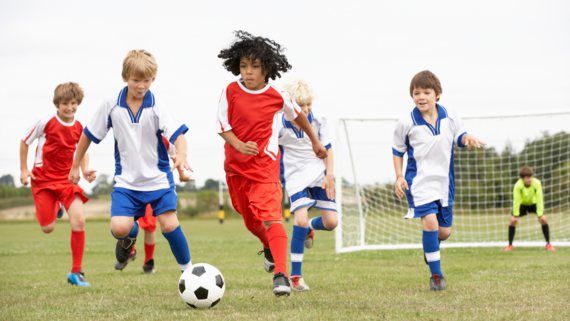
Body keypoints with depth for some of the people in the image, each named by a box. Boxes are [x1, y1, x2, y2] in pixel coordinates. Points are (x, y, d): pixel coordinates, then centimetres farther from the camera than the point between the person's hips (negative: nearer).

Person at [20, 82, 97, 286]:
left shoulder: (79, 128, -3)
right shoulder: (46, 122, -13)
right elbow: (24, 141, 1)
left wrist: (85, 171, -3)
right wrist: (23, 169, 0)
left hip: (67, 179, 2)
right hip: (43, 179, -2)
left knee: (78, 221, -17)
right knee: (48, 228, -1)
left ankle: (76, 273, -7)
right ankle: (56, 207, 40)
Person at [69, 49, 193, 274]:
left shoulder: (156, 108, -11)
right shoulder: (111, 105, -5)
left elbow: (178, 134, -23)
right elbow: (89, 134, 7)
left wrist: (181, 156, -44)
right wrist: (75, 166, 12)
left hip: (158, 177, -1)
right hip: (126, 180, 1)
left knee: (169, 224, -11)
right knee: (119, 228, -16)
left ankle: (187, 270, 12)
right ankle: (131, 235, 24)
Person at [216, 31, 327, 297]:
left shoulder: (277, 96, -7)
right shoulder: (230, 92, -7)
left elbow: (297, 114, 12)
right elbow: (222, 126, -3)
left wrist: (315, 141, 24)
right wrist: (239, 145, -23)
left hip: (265, 165, -3)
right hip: (235, 165, 3)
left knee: (270, 215, -21)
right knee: (250, 220, 18)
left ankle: (281, 274, -28)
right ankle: (269, 248, 51)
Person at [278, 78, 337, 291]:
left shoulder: (318, 119, -9)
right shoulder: (280, 125, -16)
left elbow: (327, 148, 2)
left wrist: (329, 175, -4)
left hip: (319, 173, 3)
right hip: (296, 177, -3)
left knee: (331, 222, -4)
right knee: (301, 219, -22)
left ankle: (310, 227, 36)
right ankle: (295, 276, -11)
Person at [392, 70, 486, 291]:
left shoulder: (450, 117, -3)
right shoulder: (406, 123, -8)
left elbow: (459, 136, 11)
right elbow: (398, 150, 6)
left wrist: (467, 138, -13)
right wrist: (399, 177, -4)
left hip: (444, 180, 4)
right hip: (419, 180, -4)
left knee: (444, 232, 7)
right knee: (430, 222, -22)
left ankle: (430, 247, 46)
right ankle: (436, 275, -9)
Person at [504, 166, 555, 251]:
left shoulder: (537, 184, -34)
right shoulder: (518, 186, -35)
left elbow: (539, 200, -27)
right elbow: (516, 201, -27)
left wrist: (540, 214, -26)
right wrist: (515, 215, -24)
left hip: (534, 203, 1)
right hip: (522, 204, 0)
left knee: (543, 219, -16)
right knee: (513, 220, -17)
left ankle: (548, 244, -2)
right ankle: (510, 245, -1)